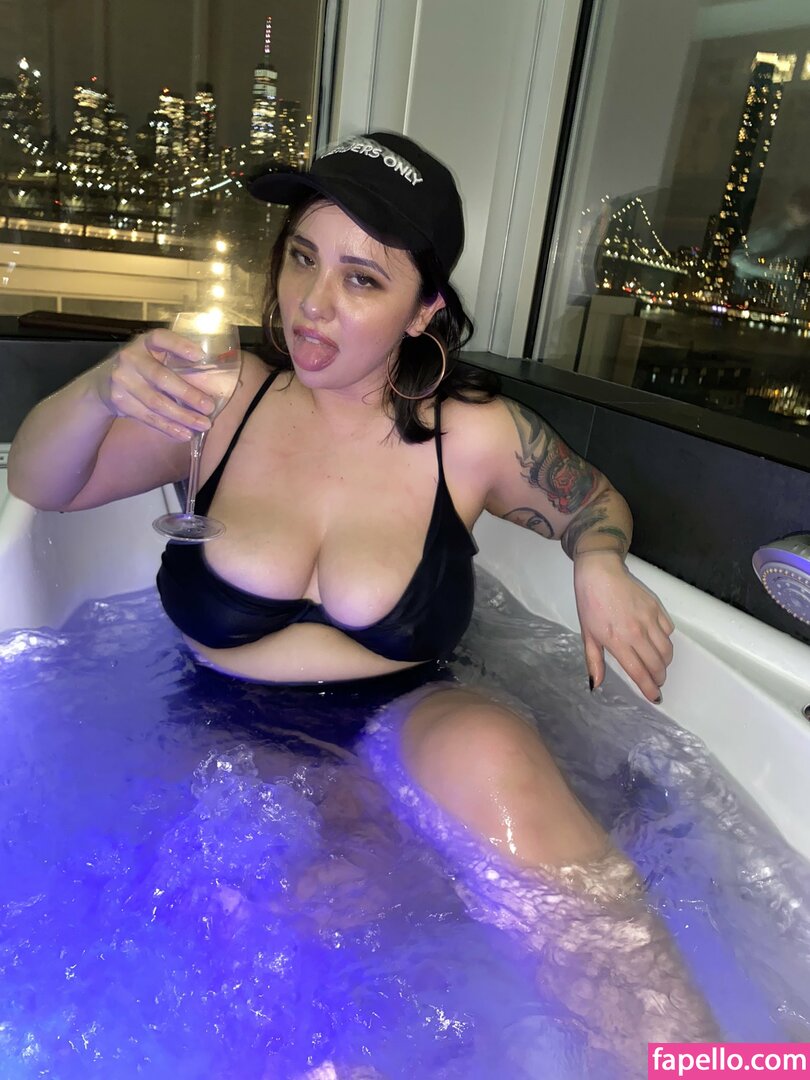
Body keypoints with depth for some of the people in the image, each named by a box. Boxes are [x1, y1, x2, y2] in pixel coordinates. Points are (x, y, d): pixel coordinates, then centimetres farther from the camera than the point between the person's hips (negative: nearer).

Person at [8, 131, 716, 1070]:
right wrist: (102, 390, -17)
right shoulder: (227, 402, -3)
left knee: (490, 757, -33)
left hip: (405, 717, -1)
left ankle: (677, 1047, -21)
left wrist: (598, 565, -12)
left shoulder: (474, 438, -6)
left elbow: (598, 505, 14)